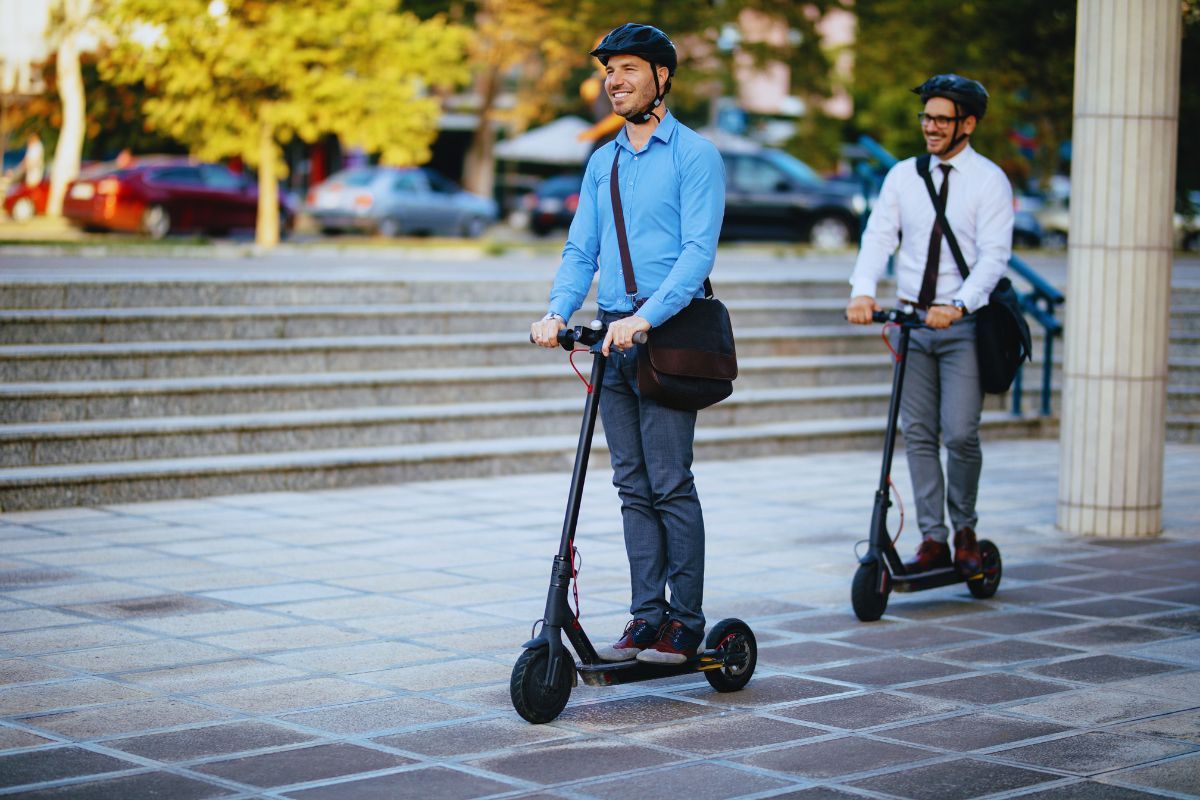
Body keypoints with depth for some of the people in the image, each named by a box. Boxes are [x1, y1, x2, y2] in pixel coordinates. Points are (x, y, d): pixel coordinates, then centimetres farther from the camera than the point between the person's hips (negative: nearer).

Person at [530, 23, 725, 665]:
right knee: (633, 486, 7)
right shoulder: (602, 162, 17)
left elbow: (698, 250, -12)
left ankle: (684, 624, 0)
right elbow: (581, 249, 13)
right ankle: (647, 617, 12)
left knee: (670, 486, -6)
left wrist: (646, 316, -25)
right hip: (612, 336, 6)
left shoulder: (694, 155, -3)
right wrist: (558, 312, -5)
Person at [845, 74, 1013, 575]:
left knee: (960, 434, -10)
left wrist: (958, 304, -27)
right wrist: (863, 291, -18)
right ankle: (932, 538, 10)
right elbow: (879, 236, 0)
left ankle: (965, 530, 12)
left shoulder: (989, 180, -3)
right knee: (918, 434, 3)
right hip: (910, 320, 4)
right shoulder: (903, 176, 9)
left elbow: (994, 254, -12)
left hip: (962, 325, -4)